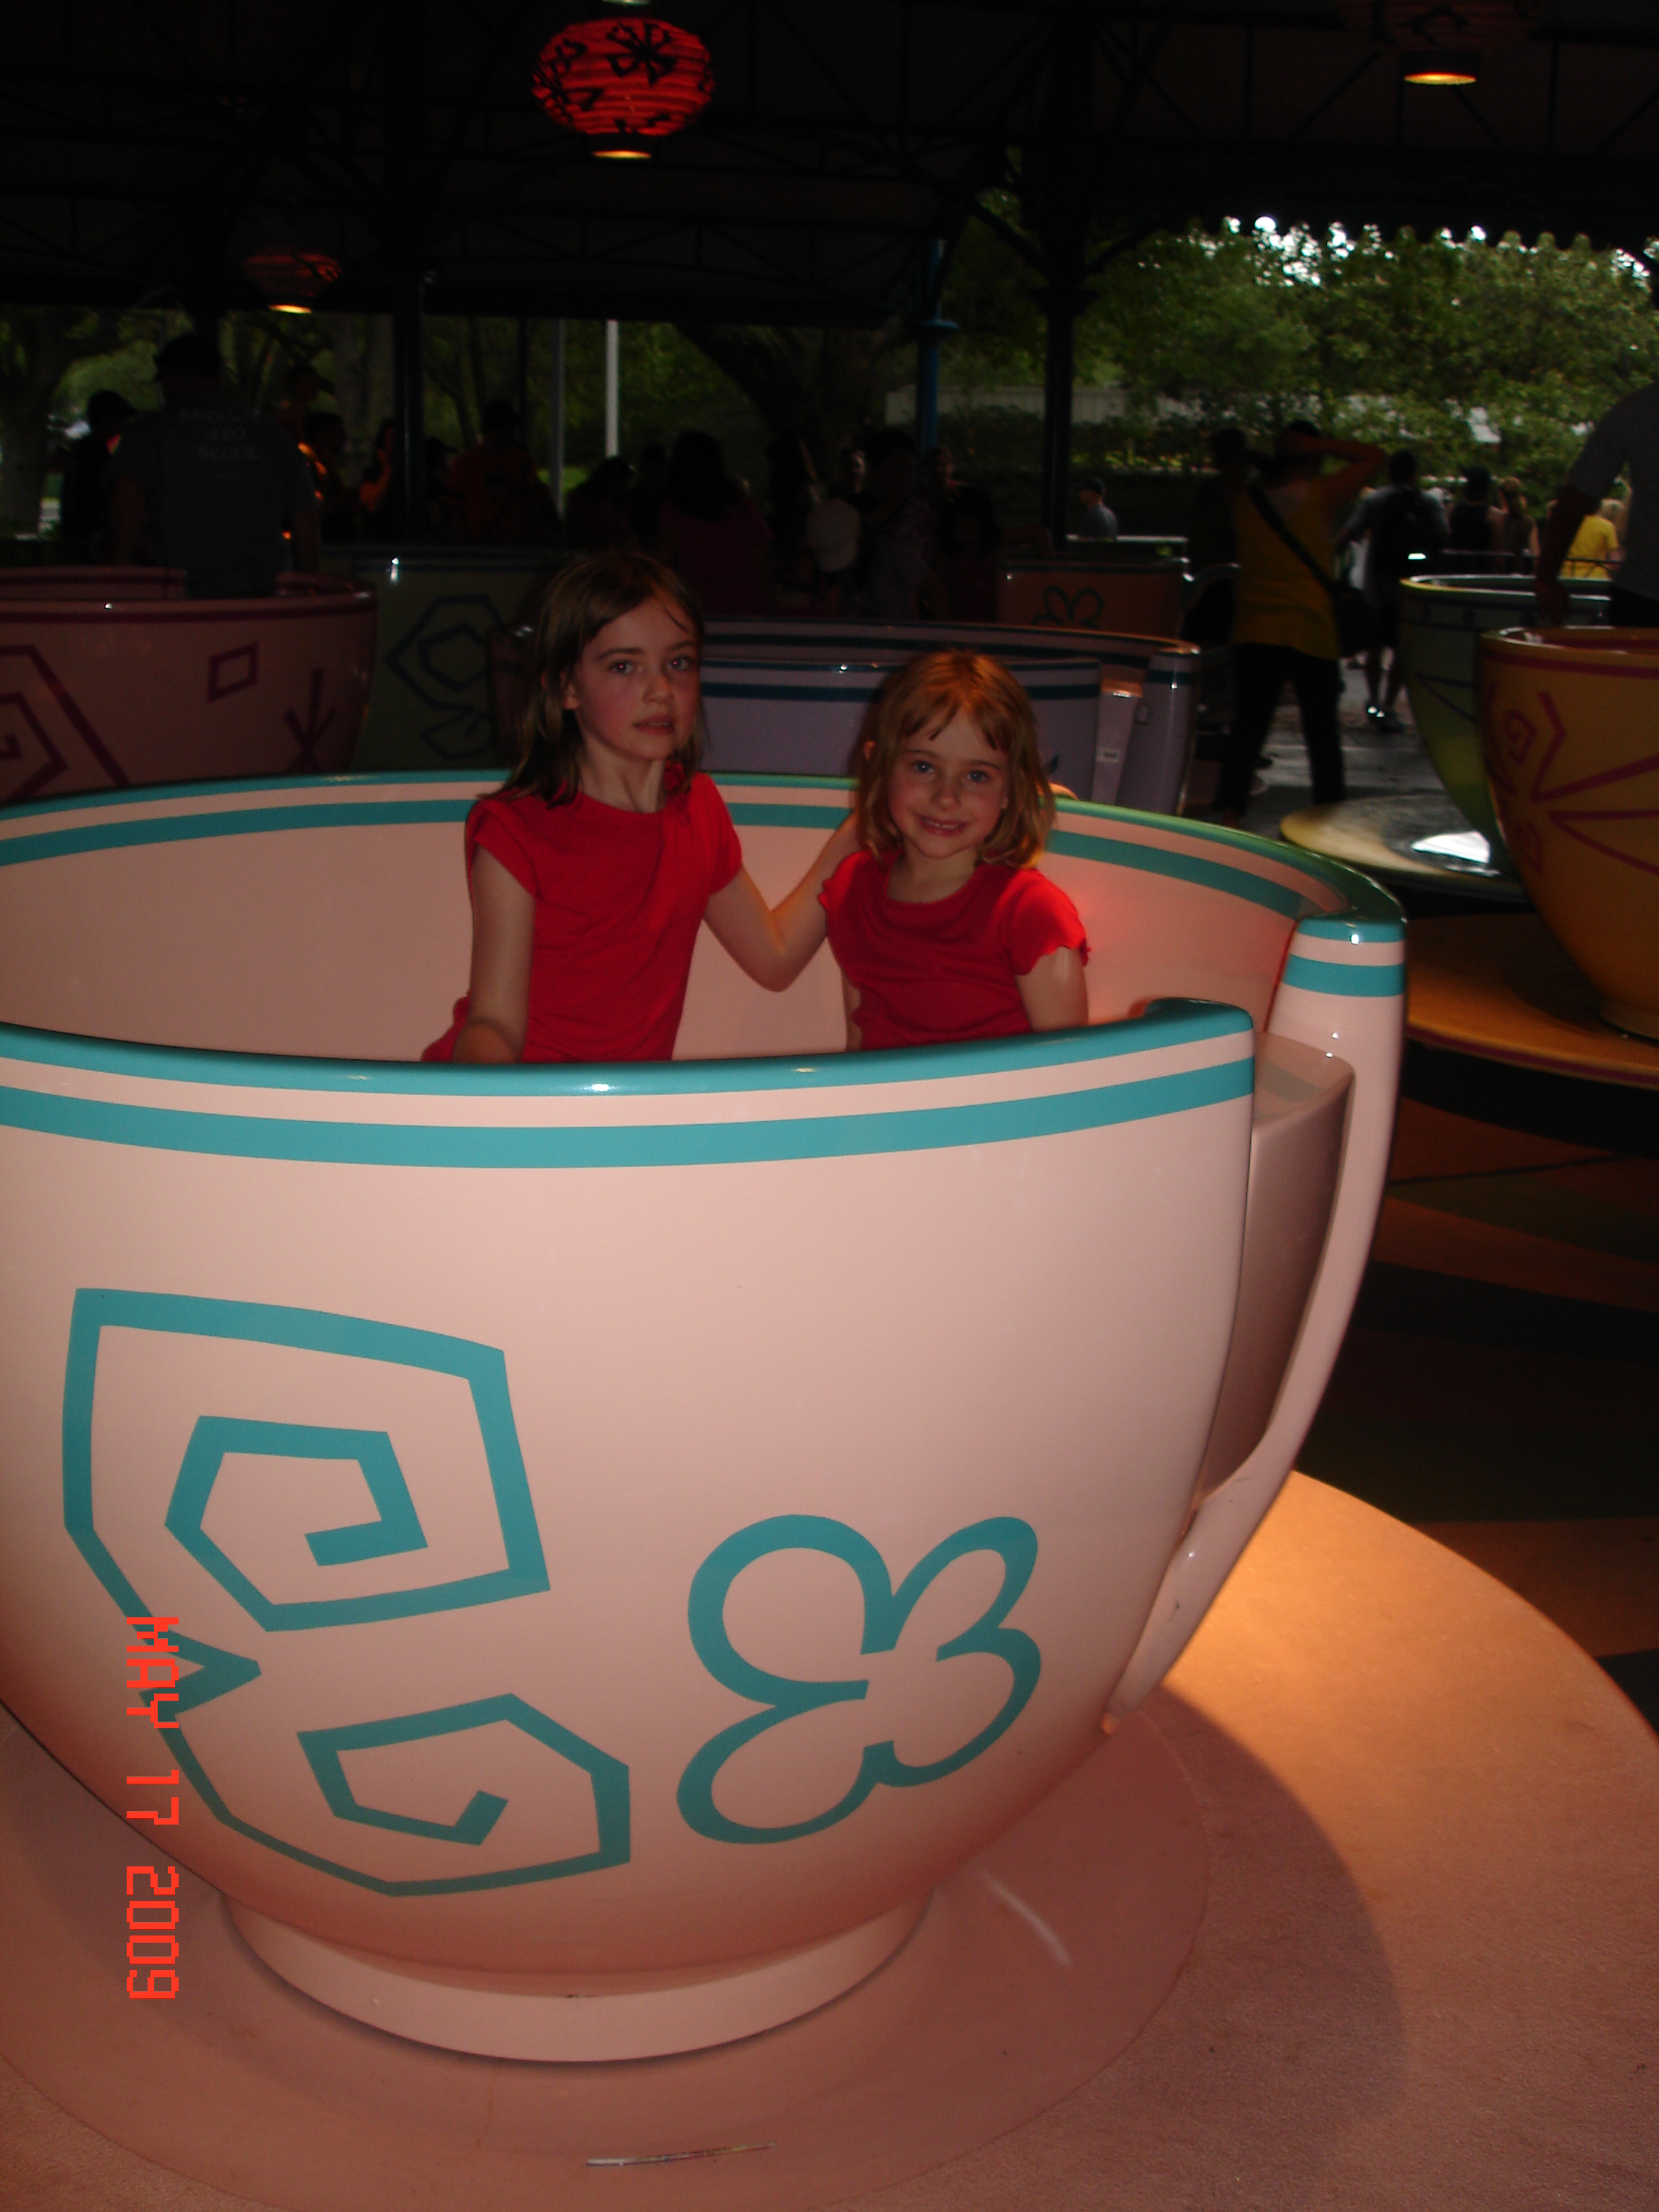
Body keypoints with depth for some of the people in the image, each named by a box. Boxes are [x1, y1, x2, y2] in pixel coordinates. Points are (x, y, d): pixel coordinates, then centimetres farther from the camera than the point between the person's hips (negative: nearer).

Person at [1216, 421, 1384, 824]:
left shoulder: (1245, 501, 3)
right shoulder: (1321, 497, -5)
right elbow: (1373, 456, 4)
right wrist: (1316, 445, -2)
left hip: (1253, 634, 2)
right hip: (1312, 634, -2)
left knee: (1246, 730, 3)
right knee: (1322, 732, 9)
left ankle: (1230, 812, -6)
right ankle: (1329, 813, 16)